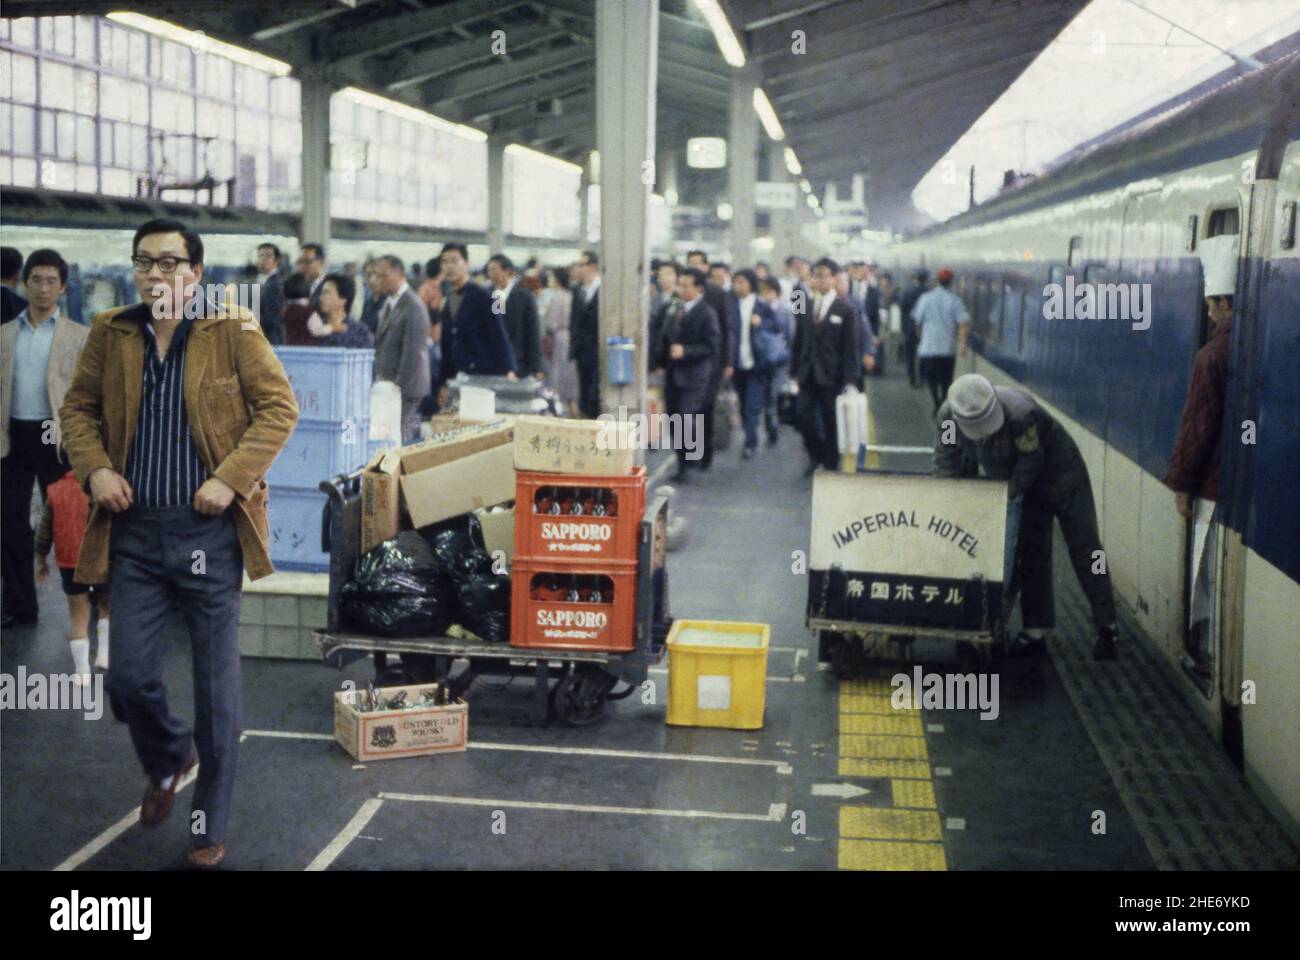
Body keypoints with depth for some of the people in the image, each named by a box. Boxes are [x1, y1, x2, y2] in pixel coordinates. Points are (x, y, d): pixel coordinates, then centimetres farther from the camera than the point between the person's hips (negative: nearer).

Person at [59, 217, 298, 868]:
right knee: (128, 676, 2)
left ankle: (210, 826, 21)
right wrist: (93, 468, -3)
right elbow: (78, 407, 15)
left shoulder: (233, 331, -5)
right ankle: (168, 760, 36)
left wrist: (230, 478, -15)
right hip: (134, 529, 3)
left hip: (209, 530, -3)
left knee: (217, 684, 5)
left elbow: (280, 407, -6)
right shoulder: (110, 333, 6)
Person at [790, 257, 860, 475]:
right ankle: (816, 455, 18)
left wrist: (850, 381, -11)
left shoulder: (845, 309, -4)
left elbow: (851, 347, -6)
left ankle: (830, 466, 15)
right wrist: (794, 373, 8)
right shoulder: (805, 307, 8)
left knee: (831, 422, 3)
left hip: (831, 375, -3)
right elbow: (798, 343, 12)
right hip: (807, 373, 3)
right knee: (802, 415, -5)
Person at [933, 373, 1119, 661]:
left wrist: (1007, 494, -24)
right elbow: (947, 459, -4)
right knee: (1030, 554, 8)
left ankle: (1107, 629, 1)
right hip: (1021, 482, 5)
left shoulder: (1020, 412, -38)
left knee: (1083, 548, -4)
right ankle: (1036, 630, 14)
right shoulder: (948, 415, -21)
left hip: (1059, 473, -5)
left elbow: (1030, 462, -26)